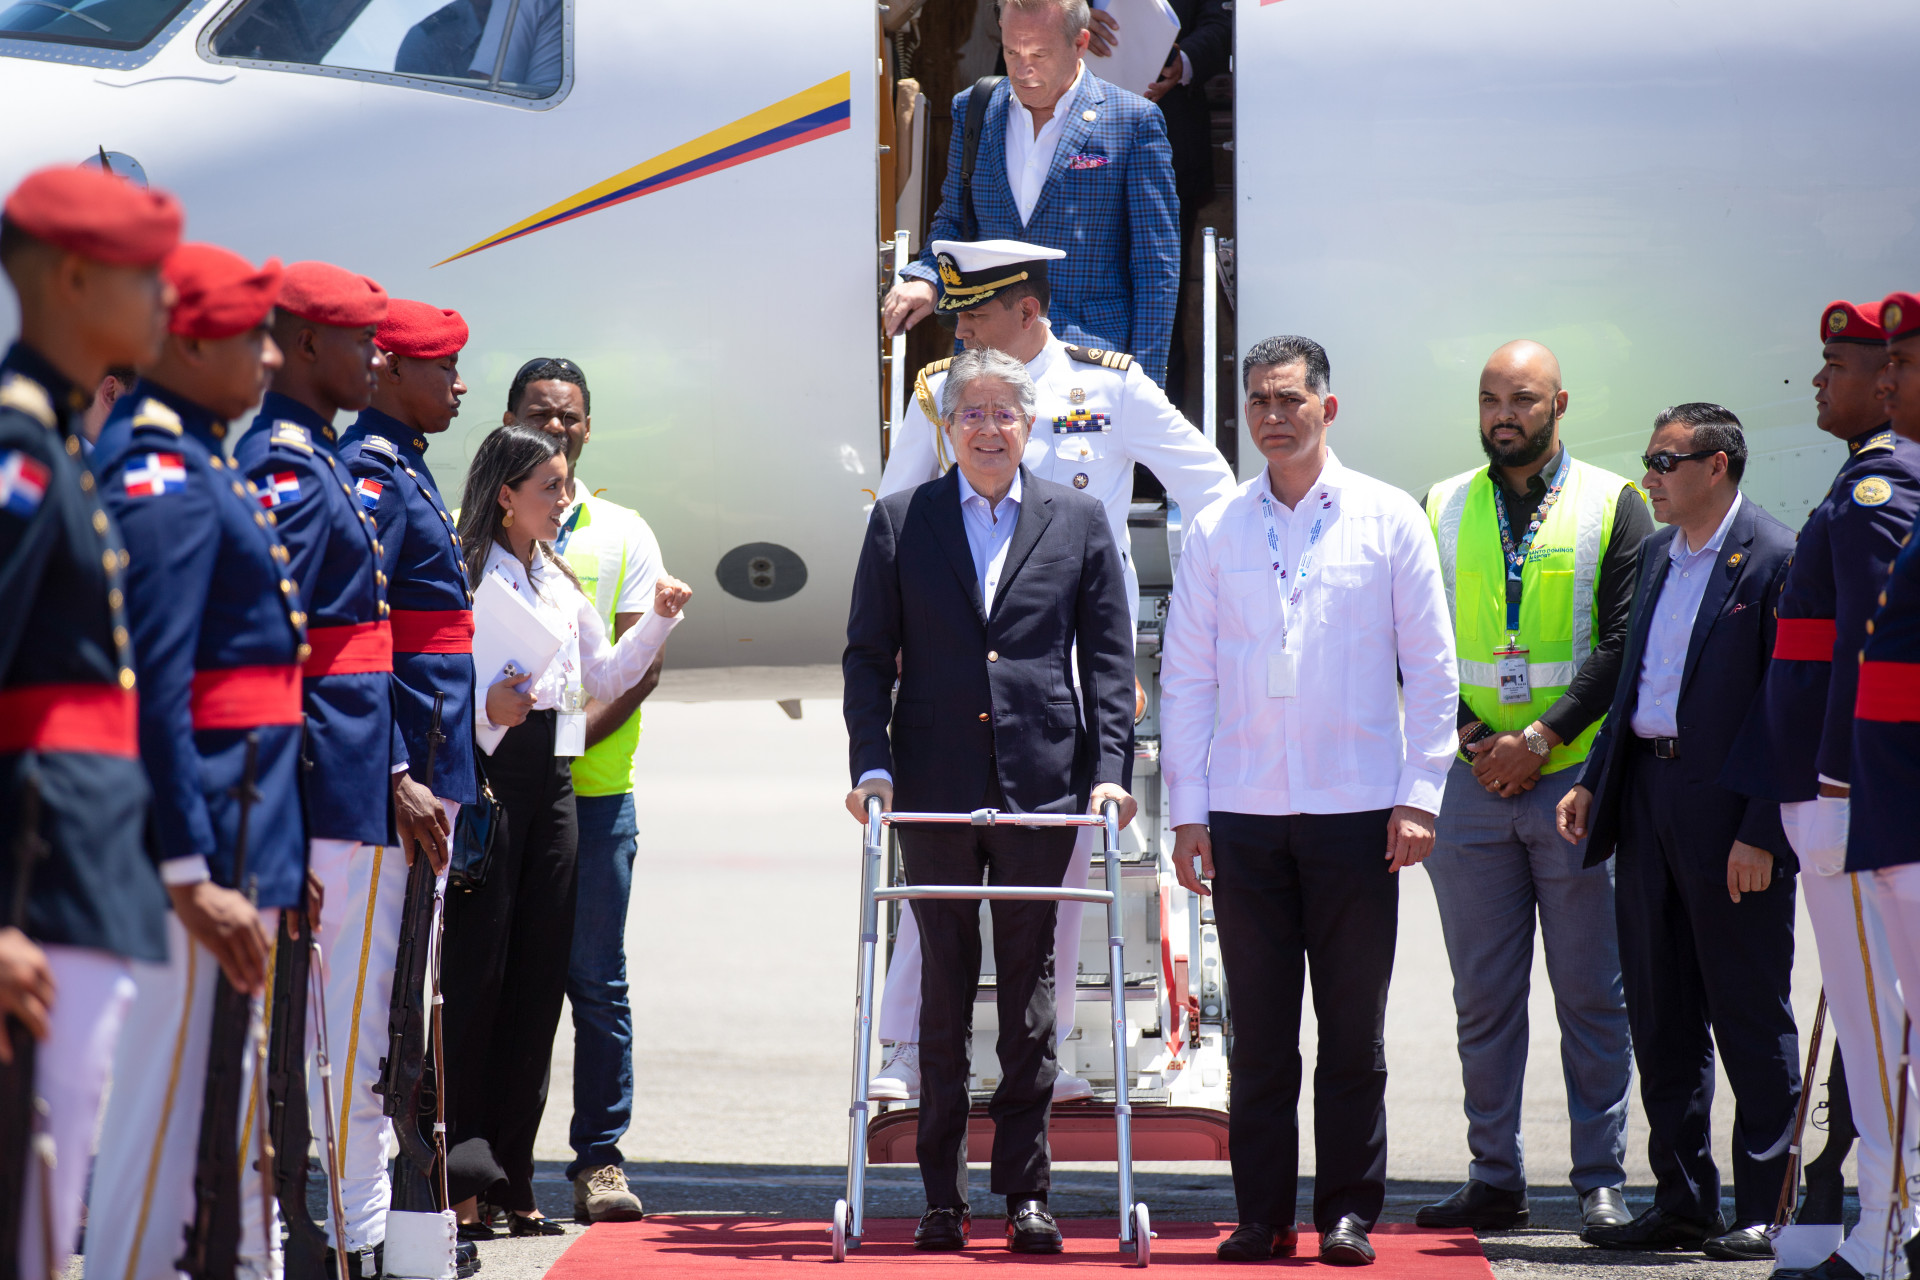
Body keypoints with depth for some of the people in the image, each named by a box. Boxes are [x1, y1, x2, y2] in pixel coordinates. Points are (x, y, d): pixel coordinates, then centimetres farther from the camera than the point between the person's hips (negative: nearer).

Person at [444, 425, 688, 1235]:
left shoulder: (560, 582, 18)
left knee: (539, 979, 6)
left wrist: (658, 622, 12)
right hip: (482, 777, -7)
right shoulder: (463, 574, -5)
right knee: (477, 975, -8)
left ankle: (511, 1178, 10)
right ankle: (461, 1176, -5)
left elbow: (603, 678, 23)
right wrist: (482, 707, -26)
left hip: (550, 779, 7)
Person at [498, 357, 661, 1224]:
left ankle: (600, 1157, 4)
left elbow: (641, 664, 2)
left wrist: (574, 733, -14)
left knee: (595, 979, 0)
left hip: (592, 787, 0)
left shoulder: (623, 535, 10)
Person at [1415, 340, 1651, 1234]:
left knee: (1590, 994, 1)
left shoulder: (1612, 506, 2)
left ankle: (1602, 1181, 6)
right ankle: (1493, 1180, 11)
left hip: (1577, 781, -2)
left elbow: (1623, 643, -5)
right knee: (1483, 996, 5)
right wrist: (1472, 739, -7)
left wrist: (1543, 738, -13)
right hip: (1471, 788, 3)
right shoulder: (1440, 512, 10)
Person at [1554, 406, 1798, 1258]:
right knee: (1661, 1018, 11)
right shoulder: (1656, 553, 13)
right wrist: (1593, 781, 12)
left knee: (1751, 1019, 1)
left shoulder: (1776, 561, -11)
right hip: (1646, 797, 8)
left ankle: (1764, 1210, 7)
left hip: (1729, 815, -8)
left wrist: (1761, 834, -17)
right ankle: (1682, 1202, 19)